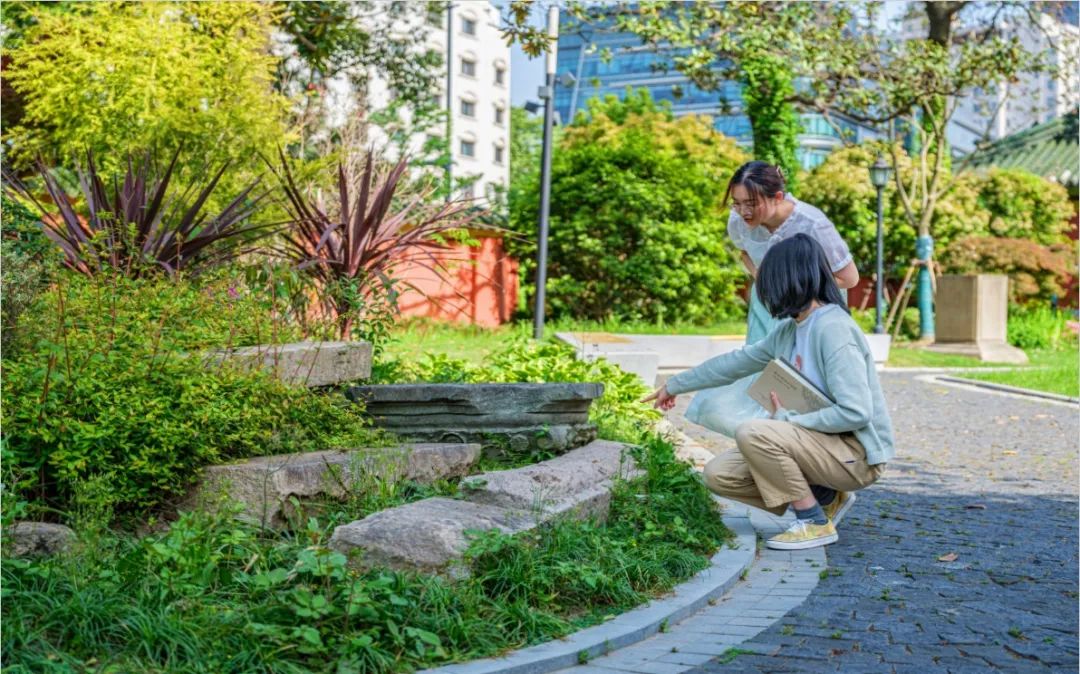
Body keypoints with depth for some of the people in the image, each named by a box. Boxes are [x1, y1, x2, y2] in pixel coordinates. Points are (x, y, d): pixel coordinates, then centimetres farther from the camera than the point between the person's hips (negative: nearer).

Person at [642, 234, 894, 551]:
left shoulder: (832, 328, -21)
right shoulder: (788, 331, 6)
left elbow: (856, 413, -27)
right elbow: (737, 361, 19)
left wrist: (788, 419, -17)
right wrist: (675, 385, 27)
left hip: (857, 454, -9)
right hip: (823, 445, 9)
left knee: (752, 432, -27)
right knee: (719, 474, 1)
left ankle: (816, 523, -11)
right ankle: (826, 498, 10)